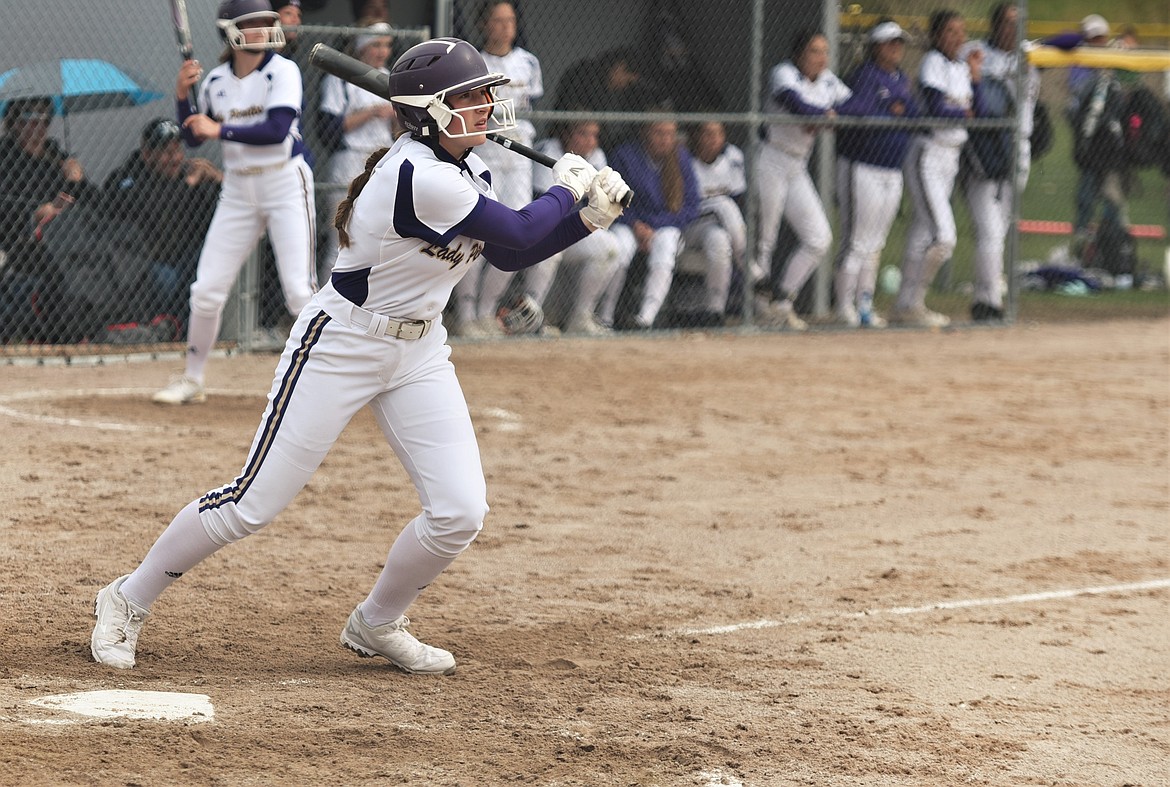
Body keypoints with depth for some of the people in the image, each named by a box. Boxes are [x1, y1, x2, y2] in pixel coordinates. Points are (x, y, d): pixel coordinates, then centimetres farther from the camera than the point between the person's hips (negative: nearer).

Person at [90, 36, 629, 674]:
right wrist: (567, 188, -3)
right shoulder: (420, 178, -27)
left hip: (419, 353, 8)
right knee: (255, 502, -5)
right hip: (340, 346, -8)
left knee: (460, 512, -3)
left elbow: (508, 256, 12)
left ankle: (376, 628, 21)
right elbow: (520, 235, -21)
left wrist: (590, 217, 1)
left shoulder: (465, 170, 3)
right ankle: (128, 600, 14)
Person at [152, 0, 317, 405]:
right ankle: (192, 380, 18)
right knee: (206, 290, 4)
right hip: (238, 190, 4)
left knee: (299, 289, -11)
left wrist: (220, 130, -21)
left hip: (286, 185, -4)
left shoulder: (283, 71, -8)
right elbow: (193, 138, 11)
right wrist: (182, 95, -4)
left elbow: (278, 130, -21)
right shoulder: (216, 81, 5)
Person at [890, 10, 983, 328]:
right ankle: (912, 304, -6)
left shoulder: (961, 68, 15)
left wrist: (974, 76, 0)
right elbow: (936, 110, -21)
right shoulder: (932, 63, -10)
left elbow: (976, 110, 9)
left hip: (950, 157, 9)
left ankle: (905, 307, 17)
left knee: (922, 236, 12)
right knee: (944, 237, -14)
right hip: (928, 155, -9)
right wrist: (964, 112, -5)